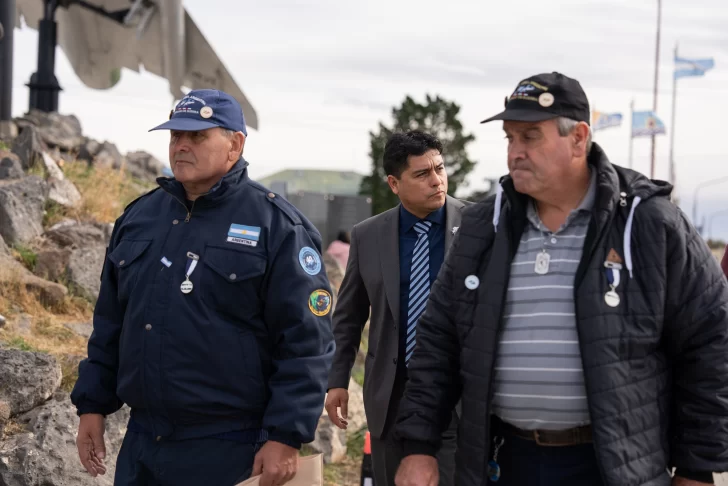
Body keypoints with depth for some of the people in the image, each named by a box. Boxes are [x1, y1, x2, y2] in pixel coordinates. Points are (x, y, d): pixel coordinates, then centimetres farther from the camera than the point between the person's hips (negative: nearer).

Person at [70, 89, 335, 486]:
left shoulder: (278, 227, -8)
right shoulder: (140, 216, 10)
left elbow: (306, 344, -11)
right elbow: (110, 323, 17)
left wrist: (286, 437, -15)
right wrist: (93, 404, 13)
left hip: (229, 453, -5)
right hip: (139, 445, 5)